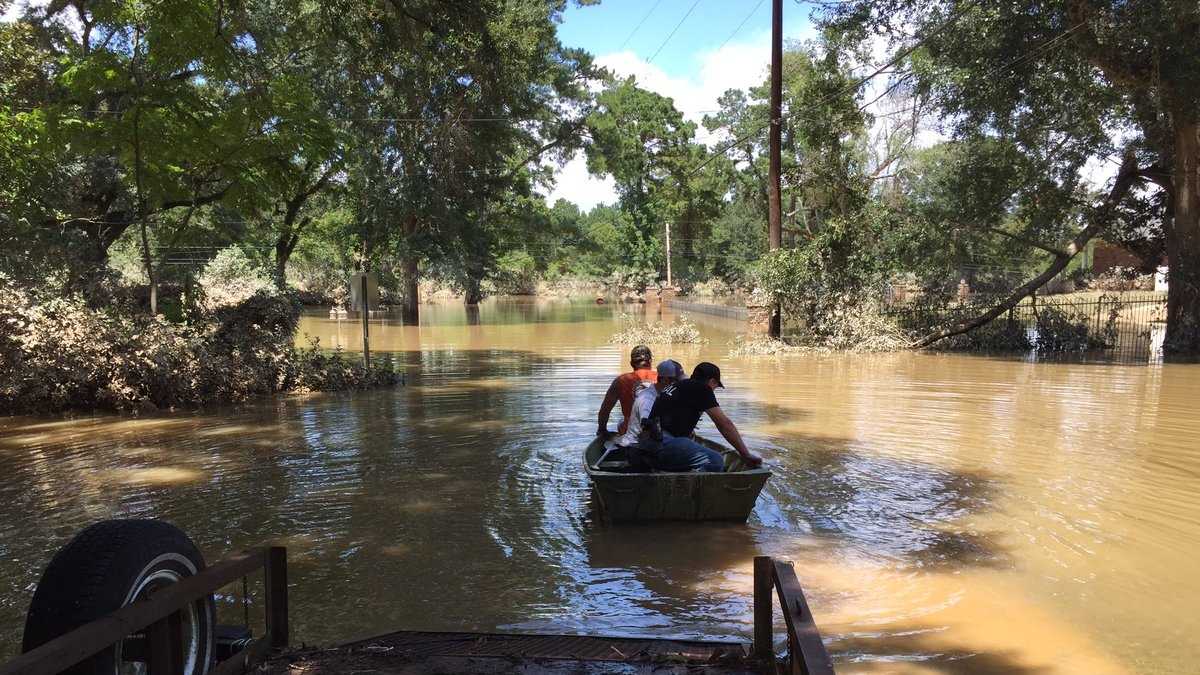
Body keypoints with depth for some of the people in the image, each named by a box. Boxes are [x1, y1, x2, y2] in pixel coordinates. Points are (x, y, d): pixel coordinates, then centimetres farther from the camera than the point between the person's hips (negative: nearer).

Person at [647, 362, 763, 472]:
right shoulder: (700, 388, 1)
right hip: (662, 443, -10)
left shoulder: (677, 385, 27)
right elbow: (724, 423, 0)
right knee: (715, 461, -15)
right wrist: (746, 455, 6)